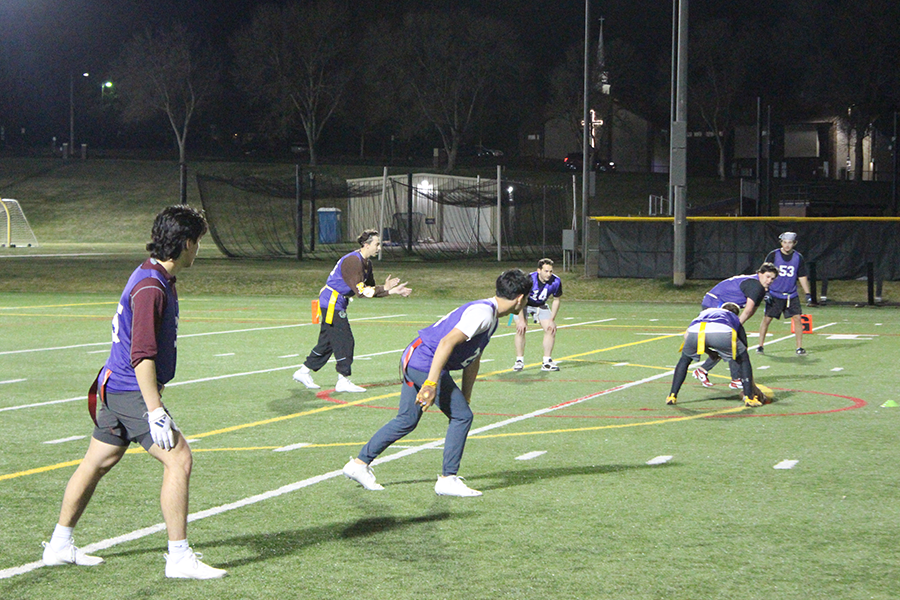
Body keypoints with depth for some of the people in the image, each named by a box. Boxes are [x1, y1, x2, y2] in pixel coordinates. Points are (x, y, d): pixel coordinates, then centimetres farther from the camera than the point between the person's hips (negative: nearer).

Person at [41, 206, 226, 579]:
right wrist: (155, 411, -29)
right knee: (178, 459, -14)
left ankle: (60, 546, 27)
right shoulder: (150, 287, -20)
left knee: (97, 463, 17)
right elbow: (141, 355, -26)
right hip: (132, 391, -11)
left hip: (115, 387, 11)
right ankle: (180, 558, -11)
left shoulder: (155, 277, 12)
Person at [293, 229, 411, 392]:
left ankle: (304, 372, 21)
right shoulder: (353, 261, -21)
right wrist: (385, 289, -21)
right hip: (332, 302, -10)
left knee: (327, 341, 13)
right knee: (345, 341, -8)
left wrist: (391, 291, 3)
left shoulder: (365, 262, 12)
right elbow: (361, 291, -25)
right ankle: (343, 381, -5)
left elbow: (370, 289, 13)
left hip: (335, 303, 10)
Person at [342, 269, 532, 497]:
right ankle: (448, 479, -3)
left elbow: (473, 360, 25)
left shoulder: (489, 316, 17)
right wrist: (431, 384, -31)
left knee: (407, 420, 15)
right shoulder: (483, 312, -17)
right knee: (461, 416, -7)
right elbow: (447, 342, -27)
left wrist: (465, 398, 27)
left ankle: (360, 463, 23)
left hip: (413, 361, 10)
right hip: (425, 362, -10)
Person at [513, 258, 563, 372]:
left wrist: (552, 320, -11)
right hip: (524, 305, -4)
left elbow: (556, 300, -6)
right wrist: (522, 320, -28)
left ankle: (547, 362, 0)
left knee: (551, 329, -9)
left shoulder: (556, 282, -21)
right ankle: (519, 361, -13)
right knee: (521, 329, -22)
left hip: (541, 306, 4)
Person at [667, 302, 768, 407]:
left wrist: (709, 352, 42)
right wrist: (752, 383, 47)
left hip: (695, 332, 2)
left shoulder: (704, 312, 45)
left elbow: (687, 335, 32)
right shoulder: (735, 319, 40)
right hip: (722, 332, -2)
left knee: (685, 359, 32)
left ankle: (672, 396, 24)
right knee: (744, 359, 26)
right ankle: (749, 398, 18)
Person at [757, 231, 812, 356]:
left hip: (792, 295, 2)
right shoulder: (773, 255, -4)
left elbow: (802, 277, 10)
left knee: (797, 318, -7)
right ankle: (760, 345, 10)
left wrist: (807, 294, 5)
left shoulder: (798, 257, 3)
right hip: (774, 295, -2)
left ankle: (799, 347, 2)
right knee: (766, 318, -3)